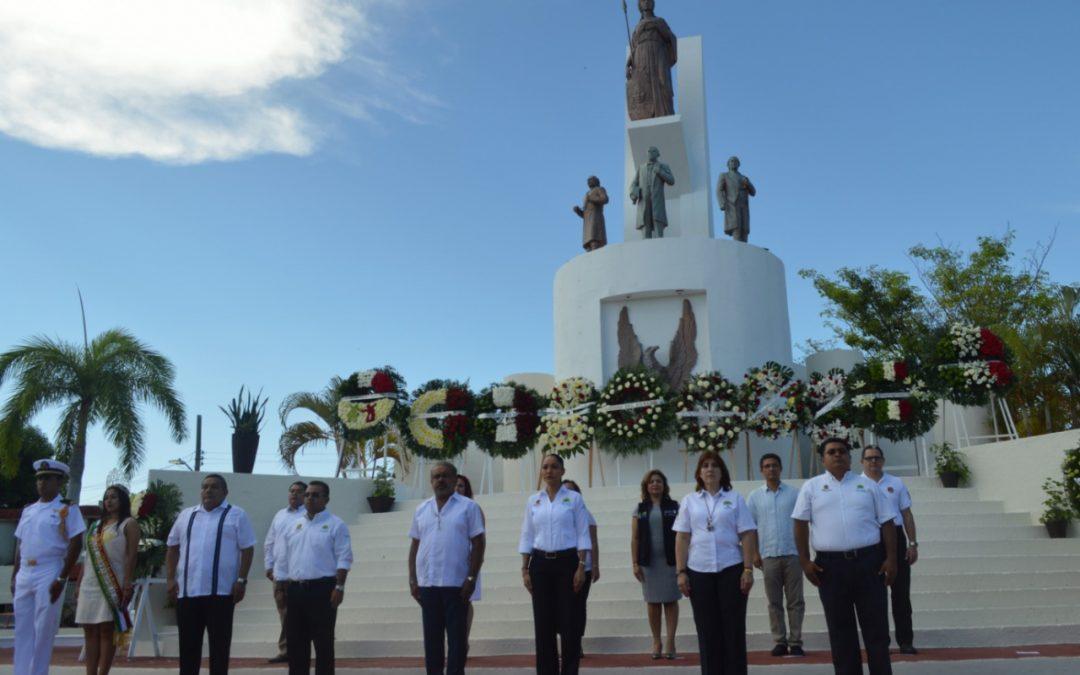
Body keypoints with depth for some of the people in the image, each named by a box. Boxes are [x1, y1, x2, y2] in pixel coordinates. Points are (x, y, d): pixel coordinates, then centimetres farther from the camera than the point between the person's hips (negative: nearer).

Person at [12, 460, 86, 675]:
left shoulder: (67, 509, -4)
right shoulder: (28, 510, 15)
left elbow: (75, 545, -9)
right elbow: (19, 545, 19)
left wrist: (62, 579, -14)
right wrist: (14, 576, 13)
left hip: (49, 576, -6)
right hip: (24, 576, 6)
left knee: (43, 632, -2)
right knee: (22, 631, 9)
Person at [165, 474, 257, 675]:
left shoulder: (236, 515, 1)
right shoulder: (186, 515, 13)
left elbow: (247, 549, -2)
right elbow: (173, 548, 15)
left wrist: (241, 580, -10)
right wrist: (170, 579, 5)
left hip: (221, 590, -4)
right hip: (187, 590, 4)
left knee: (219, 645, 3)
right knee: (188, 644, 9)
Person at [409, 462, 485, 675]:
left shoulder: (468, 507, -2)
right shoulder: (421, 509, 11)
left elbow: (478, 544, -5)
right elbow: (415, 546, 13)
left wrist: (471, 578, -11)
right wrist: (412, 579, 5)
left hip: (456, 583, -4)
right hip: (427, 583, 4)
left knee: (456, 636, 1)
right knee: (431, 636, 10)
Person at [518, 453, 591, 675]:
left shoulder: (574, 498, 0)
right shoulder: (533, 501, 8)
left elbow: (582, 535, -2)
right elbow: (527, 537, 9)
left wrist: (581, 567, -10)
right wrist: (525, 569, 3)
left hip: (567, 562, -2)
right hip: (540, 564, 3)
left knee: (569, 622, -1)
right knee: (543, 623, 4)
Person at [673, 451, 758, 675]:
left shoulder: (734, 498, 4)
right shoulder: (689, 501, 7)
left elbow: (747, 535, 1)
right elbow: (682, 538, 5)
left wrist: (748, 569, -6)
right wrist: (681, 572, -1)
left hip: (731, 569, -1)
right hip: (699, 571, 1)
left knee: (734, 628, 3)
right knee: (707, 630, 6)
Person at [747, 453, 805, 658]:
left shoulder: (794, 493, 4)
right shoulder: (754, 497, 6)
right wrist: (754, 553, 0)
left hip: (792, 553, -1)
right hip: (768, 555, 1)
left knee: (795, 601, 2)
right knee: (774, 602, 5)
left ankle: (795, 642, 8)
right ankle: (779, 641, 11)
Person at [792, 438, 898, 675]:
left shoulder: (867, 485, 10)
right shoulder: (811, 487, 7)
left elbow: (886, 522, 9)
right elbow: (801, 524, 4)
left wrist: (891, 558, 0)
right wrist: (805, 561, -2)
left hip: (869, 561, 1)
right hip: (830, 565, 0)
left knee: (876, 625, 4)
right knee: (840, 629, 7)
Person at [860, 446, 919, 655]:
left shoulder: (896, 484, 10)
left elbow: (907, 514, 10)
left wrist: (912, 543, 4)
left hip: (895, 537, 2)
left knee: (901, 591, 5)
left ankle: (905, 641, 12)